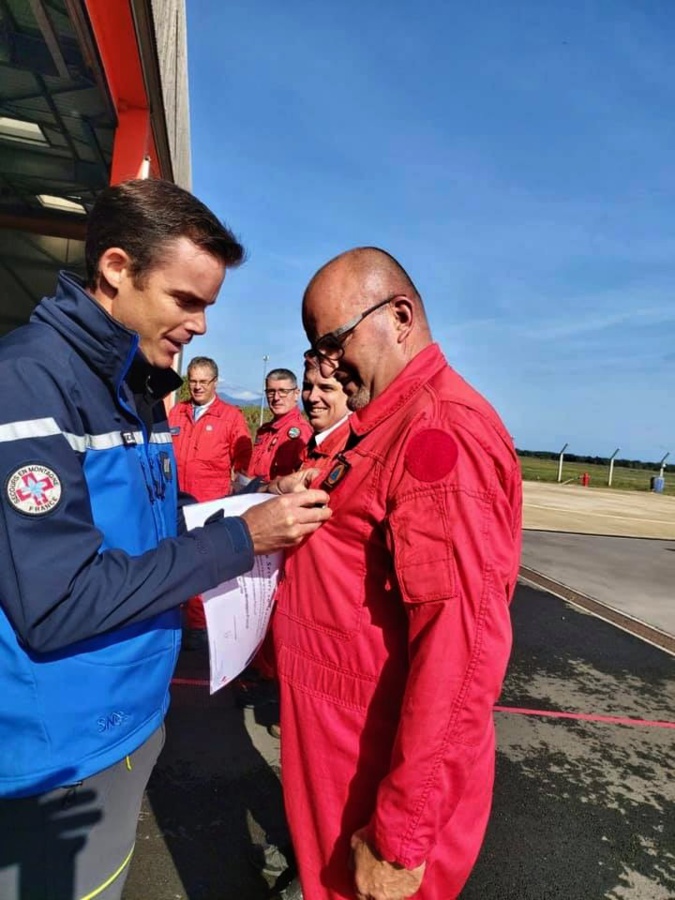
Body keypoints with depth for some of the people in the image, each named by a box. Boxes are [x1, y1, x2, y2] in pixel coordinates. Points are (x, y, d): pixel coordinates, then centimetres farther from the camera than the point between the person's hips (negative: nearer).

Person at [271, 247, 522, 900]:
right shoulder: (383, 425, 9)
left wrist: (402, 836, -20)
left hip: (382, 759, -8)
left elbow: (461, 647, -27)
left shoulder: (443, 430, -23)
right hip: (338, 731, 8)